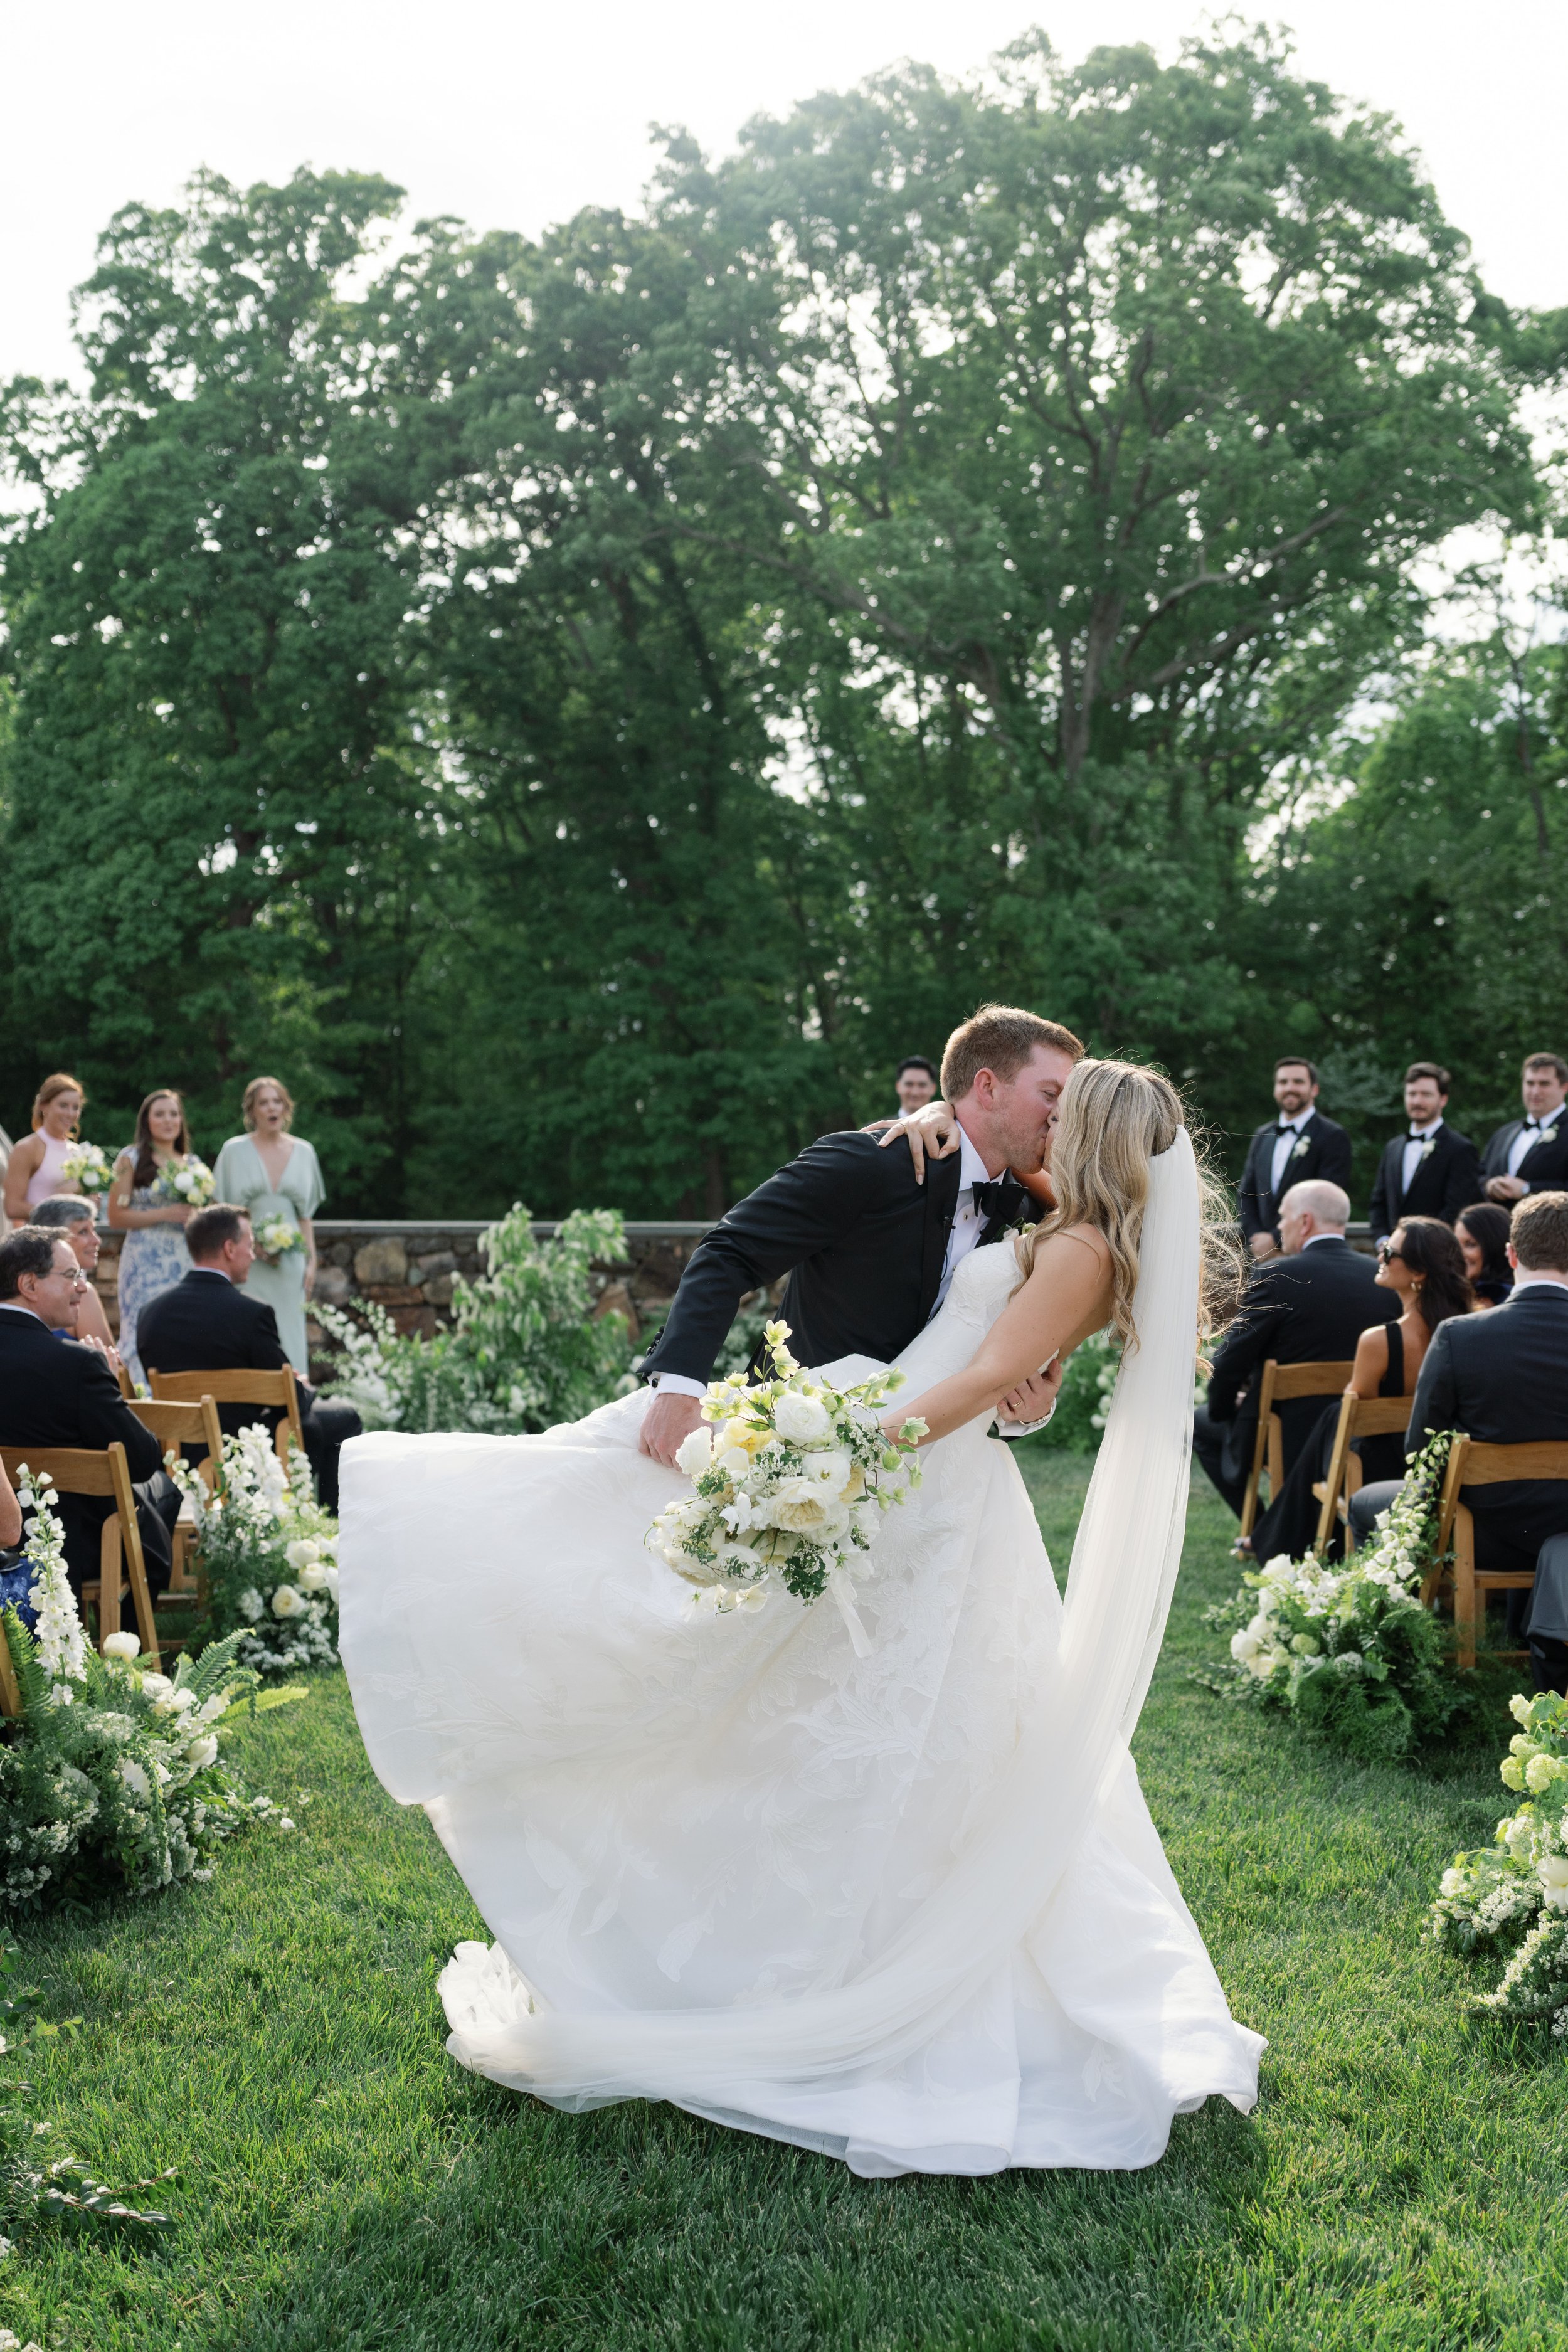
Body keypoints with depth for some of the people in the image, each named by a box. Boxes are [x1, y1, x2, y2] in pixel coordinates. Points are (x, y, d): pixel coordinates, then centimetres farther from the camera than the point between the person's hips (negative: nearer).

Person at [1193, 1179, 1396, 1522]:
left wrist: (1223, 1407, 6)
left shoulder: (1274, 1277, -18)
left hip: (1288, 1438, -6)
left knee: (1202, 1424, 22)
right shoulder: (1382, 1278, -4)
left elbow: (1230, 1361, -15)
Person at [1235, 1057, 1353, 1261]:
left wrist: (1276, 1240, -13)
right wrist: (1256, 1238, -2)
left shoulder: (1333, 1137, -3)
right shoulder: (1262, 1136, 17)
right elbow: (1245, 1194, 15)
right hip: (1261, 1254, 5)